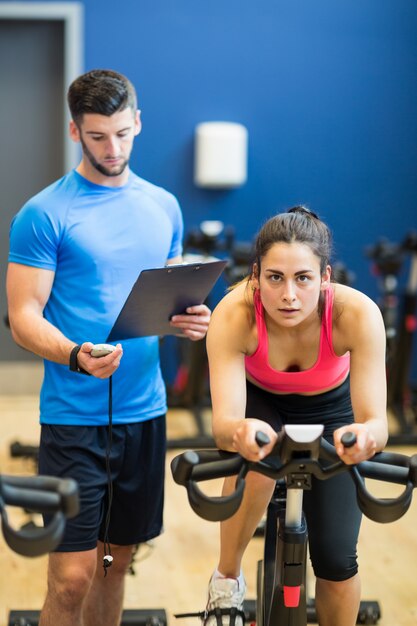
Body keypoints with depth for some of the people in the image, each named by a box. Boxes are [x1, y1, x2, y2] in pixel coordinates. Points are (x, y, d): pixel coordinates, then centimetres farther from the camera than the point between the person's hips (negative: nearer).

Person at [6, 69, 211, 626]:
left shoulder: (163, 206, 10)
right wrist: (77, 356, -29)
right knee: (72, 576, -5)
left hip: (145, 411, 5)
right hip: (75, 416, -5)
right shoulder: (44, 214, -7)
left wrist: (189, 320, -5)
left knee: (117, 559, 14)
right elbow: (24, 320, -10)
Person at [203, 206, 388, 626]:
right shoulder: (233, 314, -36)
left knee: (336, 560, -9)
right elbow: (223, 421, -43)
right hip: (261, 404, 0)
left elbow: (376, 421, -39)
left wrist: (364, 436, -63)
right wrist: (240, 431, -67)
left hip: (329, 410, 1)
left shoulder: (356, 313, -36)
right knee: (257, 461, -35)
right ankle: (227, 581, -10)